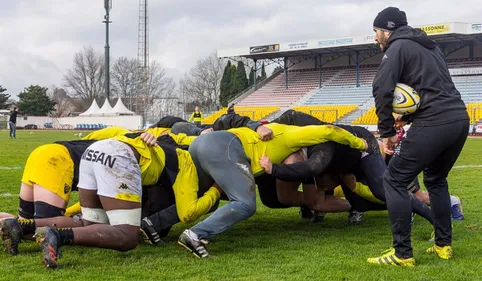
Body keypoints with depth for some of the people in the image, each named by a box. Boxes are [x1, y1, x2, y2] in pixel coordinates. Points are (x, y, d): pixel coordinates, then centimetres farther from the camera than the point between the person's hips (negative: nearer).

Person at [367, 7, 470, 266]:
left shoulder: (398, 47, 1)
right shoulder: (429, 46, 27)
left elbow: (382, 90, -10)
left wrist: (387, 132, -2)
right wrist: (408, 116, 17)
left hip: (434, 124, -8)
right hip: (460, 119, 8)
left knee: (394, 180, 0)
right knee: (435, 179, 27)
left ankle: (402, 254, -3)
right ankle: (444, 245, 26)